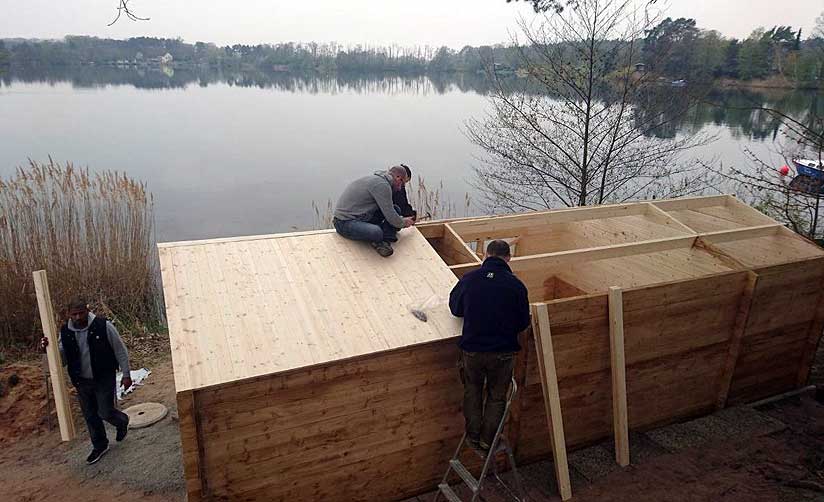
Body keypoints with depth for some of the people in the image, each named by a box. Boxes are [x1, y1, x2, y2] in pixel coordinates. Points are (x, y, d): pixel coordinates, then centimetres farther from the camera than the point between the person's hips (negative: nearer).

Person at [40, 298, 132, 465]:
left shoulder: (103, 326, -16)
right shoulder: (65, 332, -4)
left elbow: (120, 350, -8)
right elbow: (61, 360, 3)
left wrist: (126, 374, -7)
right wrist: (48, 350, -17)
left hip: (104, 379, -4)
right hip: (82, 382, 4)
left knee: (105, 412, -4)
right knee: (90, 416, 13)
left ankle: (122, 421, 32)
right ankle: (100, 446, 34)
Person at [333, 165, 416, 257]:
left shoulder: (377, 179, 14)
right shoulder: (382, 185, -18)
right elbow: (390, 216, -17)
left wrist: (402, 219, 33)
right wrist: (403, 222, 3)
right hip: (345, 223, -11)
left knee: (394, 209, 6)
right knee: (376, 232, -41)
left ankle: (385, 240, -9)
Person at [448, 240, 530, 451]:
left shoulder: (469, 279, -7)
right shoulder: (516, 285, -11)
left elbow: (455, 308, 9)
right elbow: (524, 322, 0)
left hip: (472, 348, 1)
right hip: (503, 351, -1)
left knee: (472, 391, 25)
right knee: (496, 396, 22)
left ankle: (473, 436, 34)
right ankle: (487, 439, 32)